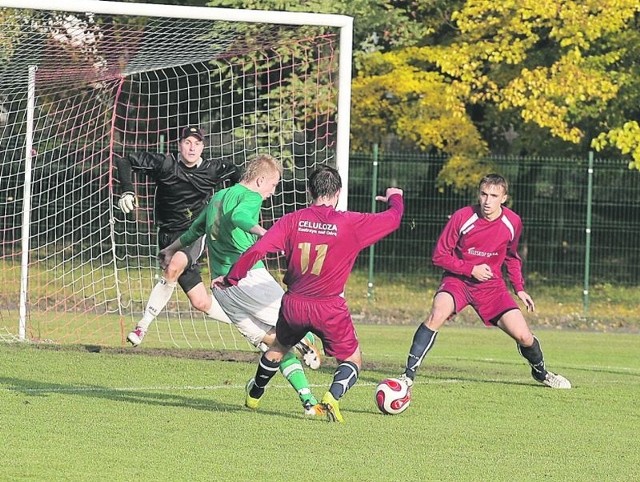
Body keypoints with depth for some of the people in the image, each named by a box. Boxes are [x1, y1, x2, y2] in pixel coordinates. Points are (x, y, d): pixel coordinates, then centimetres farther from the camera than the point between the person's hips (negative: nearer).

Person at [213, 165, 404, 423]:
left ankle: (254, 395, 50)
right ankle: (333, 397, -15)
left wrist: (231, 279, 3)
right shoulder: (351, 223, -10)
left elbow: (257, 250, -10)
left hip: (294, 304, 3)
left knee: (279, 347, 31)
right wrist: (395, 197, 26)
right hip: (329, 309, -3)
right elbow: (393, 218, 3)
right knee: (352, 360, 13)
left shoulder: (292, 221, -5)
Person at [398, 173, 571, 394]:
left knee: (523, 336, -7)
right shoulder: (462, 217, -15)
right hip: (458, 279, -2)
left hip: (491, 284, 2)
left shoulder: (513, 222, -5)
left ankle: (541, 372, 26)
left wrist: (519, 288, 7)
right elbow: (440, 255, -8)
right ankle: (409, 374, -26)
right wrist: (471, 269, -18)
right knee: (438, 314, -33)